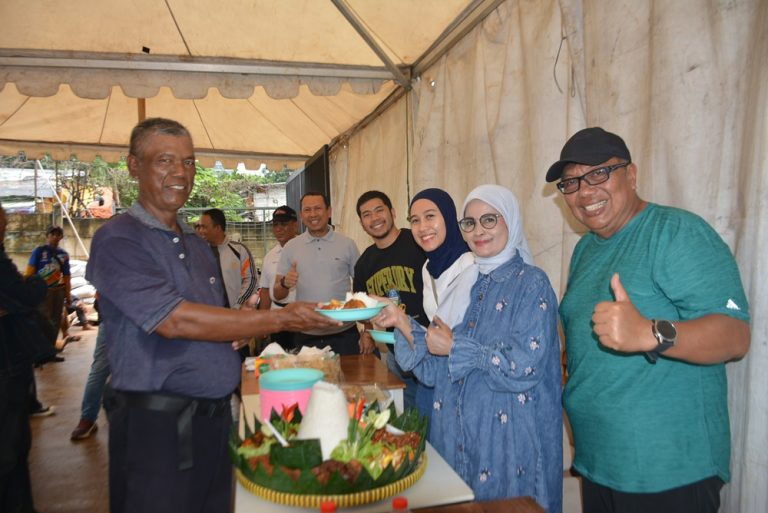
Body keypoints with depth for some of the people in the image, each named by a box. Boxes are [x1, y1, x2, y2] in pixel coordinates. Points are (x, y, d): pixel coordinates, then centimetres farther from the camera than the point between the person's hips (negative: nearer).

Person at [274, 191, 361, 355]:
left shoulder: (347, 244, 0)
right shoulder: (290, 247, 4)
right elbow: (277, 295, 6)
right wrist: (285, 283, -16)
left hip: (344, 334, -1)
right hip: (305, 336, 1)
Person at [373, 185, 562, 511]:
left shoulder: (530, 283, -10)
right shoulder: (466, 284, 7)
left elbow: (523, 368, -21)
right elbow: (436, 370, 4)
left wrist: (454, 346, -15)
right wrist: (404, 324, -9)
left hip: (509, 439, -5)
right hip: (457, 436, 6)